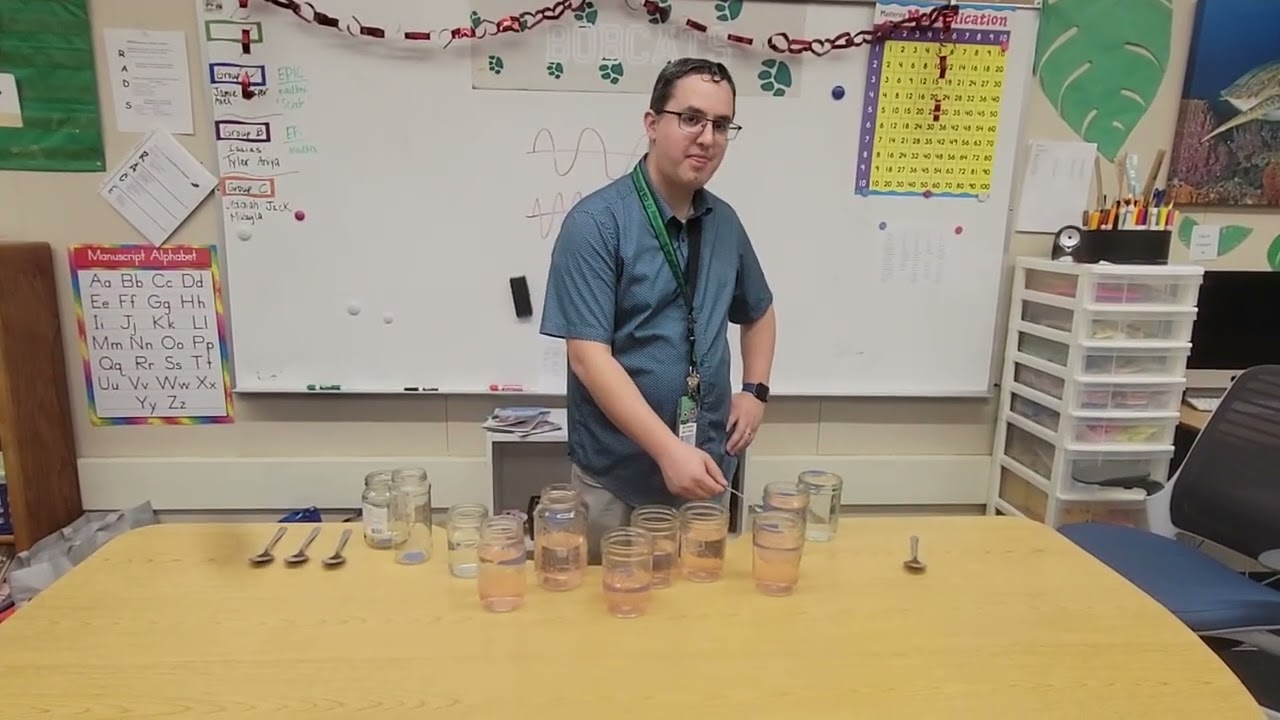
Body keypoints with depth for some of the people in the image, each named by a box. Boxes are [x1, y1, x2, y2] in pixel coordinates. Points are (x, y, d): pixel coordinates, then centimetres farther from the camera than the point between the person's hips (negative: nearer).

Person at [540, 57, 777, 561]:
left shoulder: (724, 222, 4)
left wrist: (756, 389, 6)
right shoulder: (596, 222, -14)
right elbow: (589, 356, -20)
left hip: (706, 471, 5)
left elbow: (758, 311, 21)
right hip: (615, 479, -5)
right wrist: (668, 450, -26)